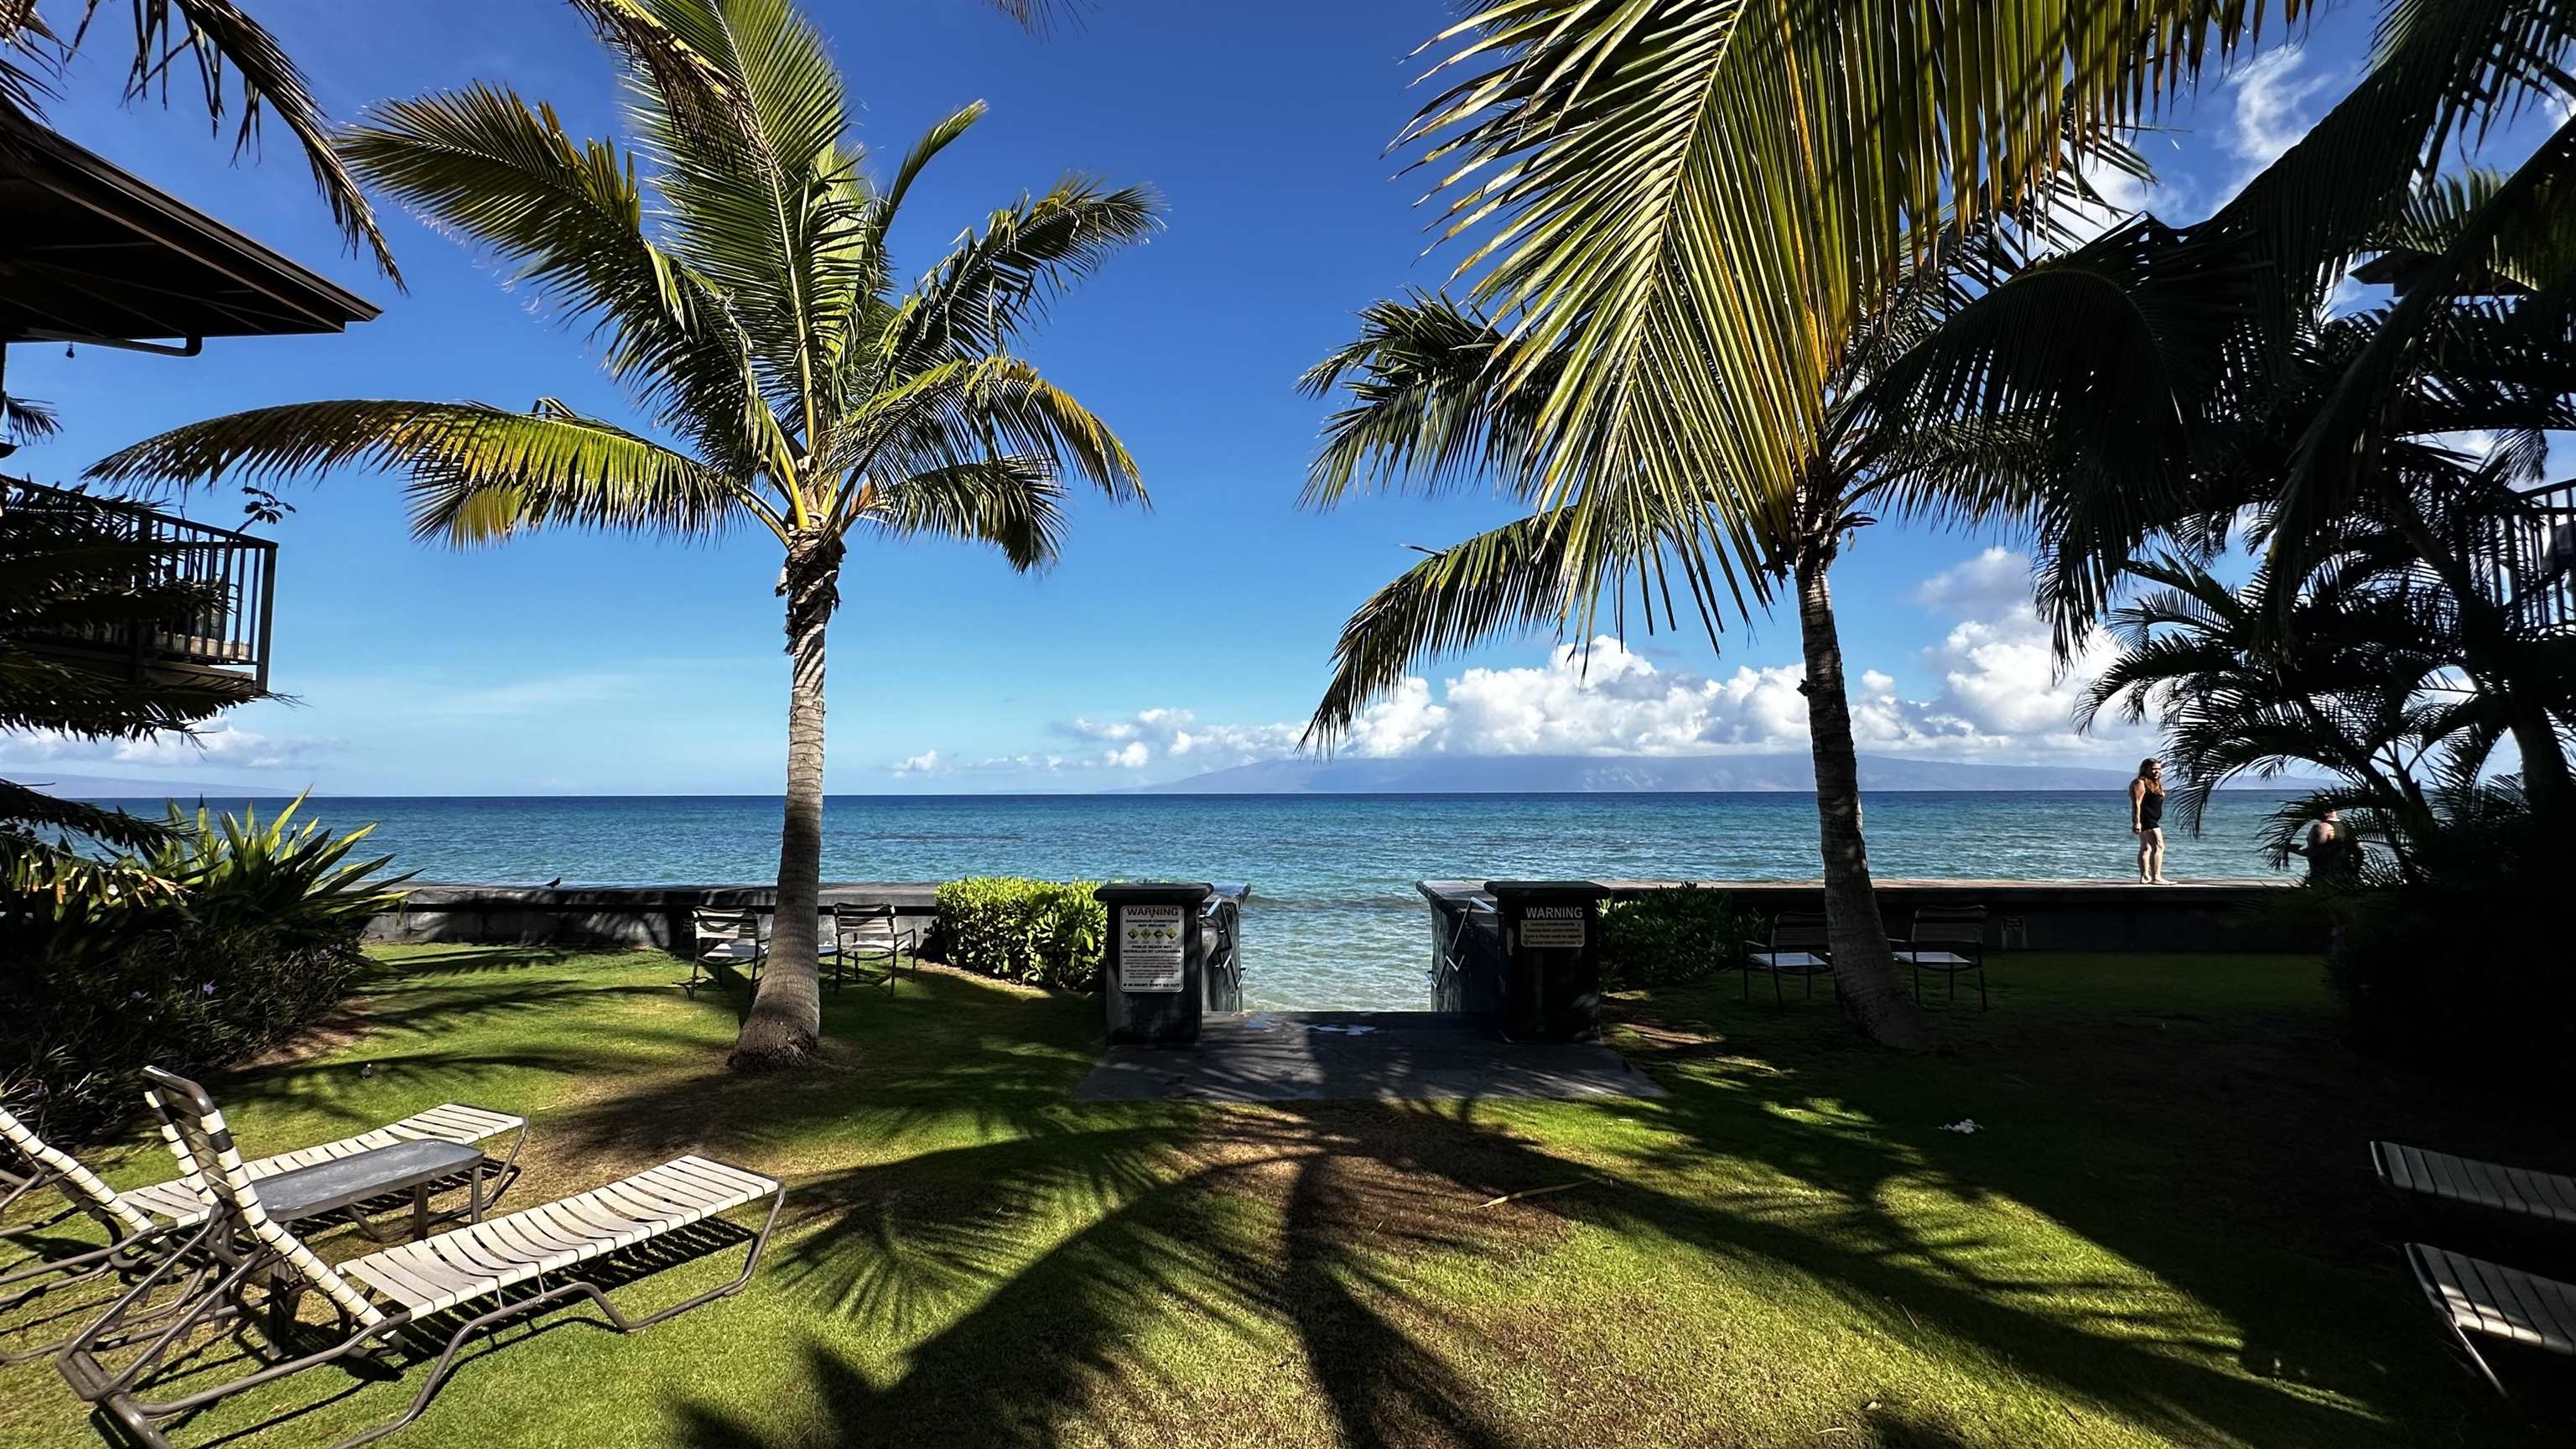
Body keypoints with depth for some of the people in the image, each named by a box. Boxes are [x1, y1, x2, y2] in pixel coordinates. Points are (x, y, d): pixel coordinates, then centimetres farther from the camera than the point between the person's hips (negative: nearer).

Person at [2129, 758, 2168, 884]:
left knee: (2146, 848, 11)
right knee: (2158, 846, -14)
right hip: (2146, 820, -11)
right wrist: (2136, 822, -24)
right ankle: (2156, 878, -16)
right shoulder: (2140, 783, -11)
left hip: (2152, 821, 11)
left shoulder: (2155, 784, 20)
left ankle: (2145, 877, 13)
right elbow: (2136, 803, -18)